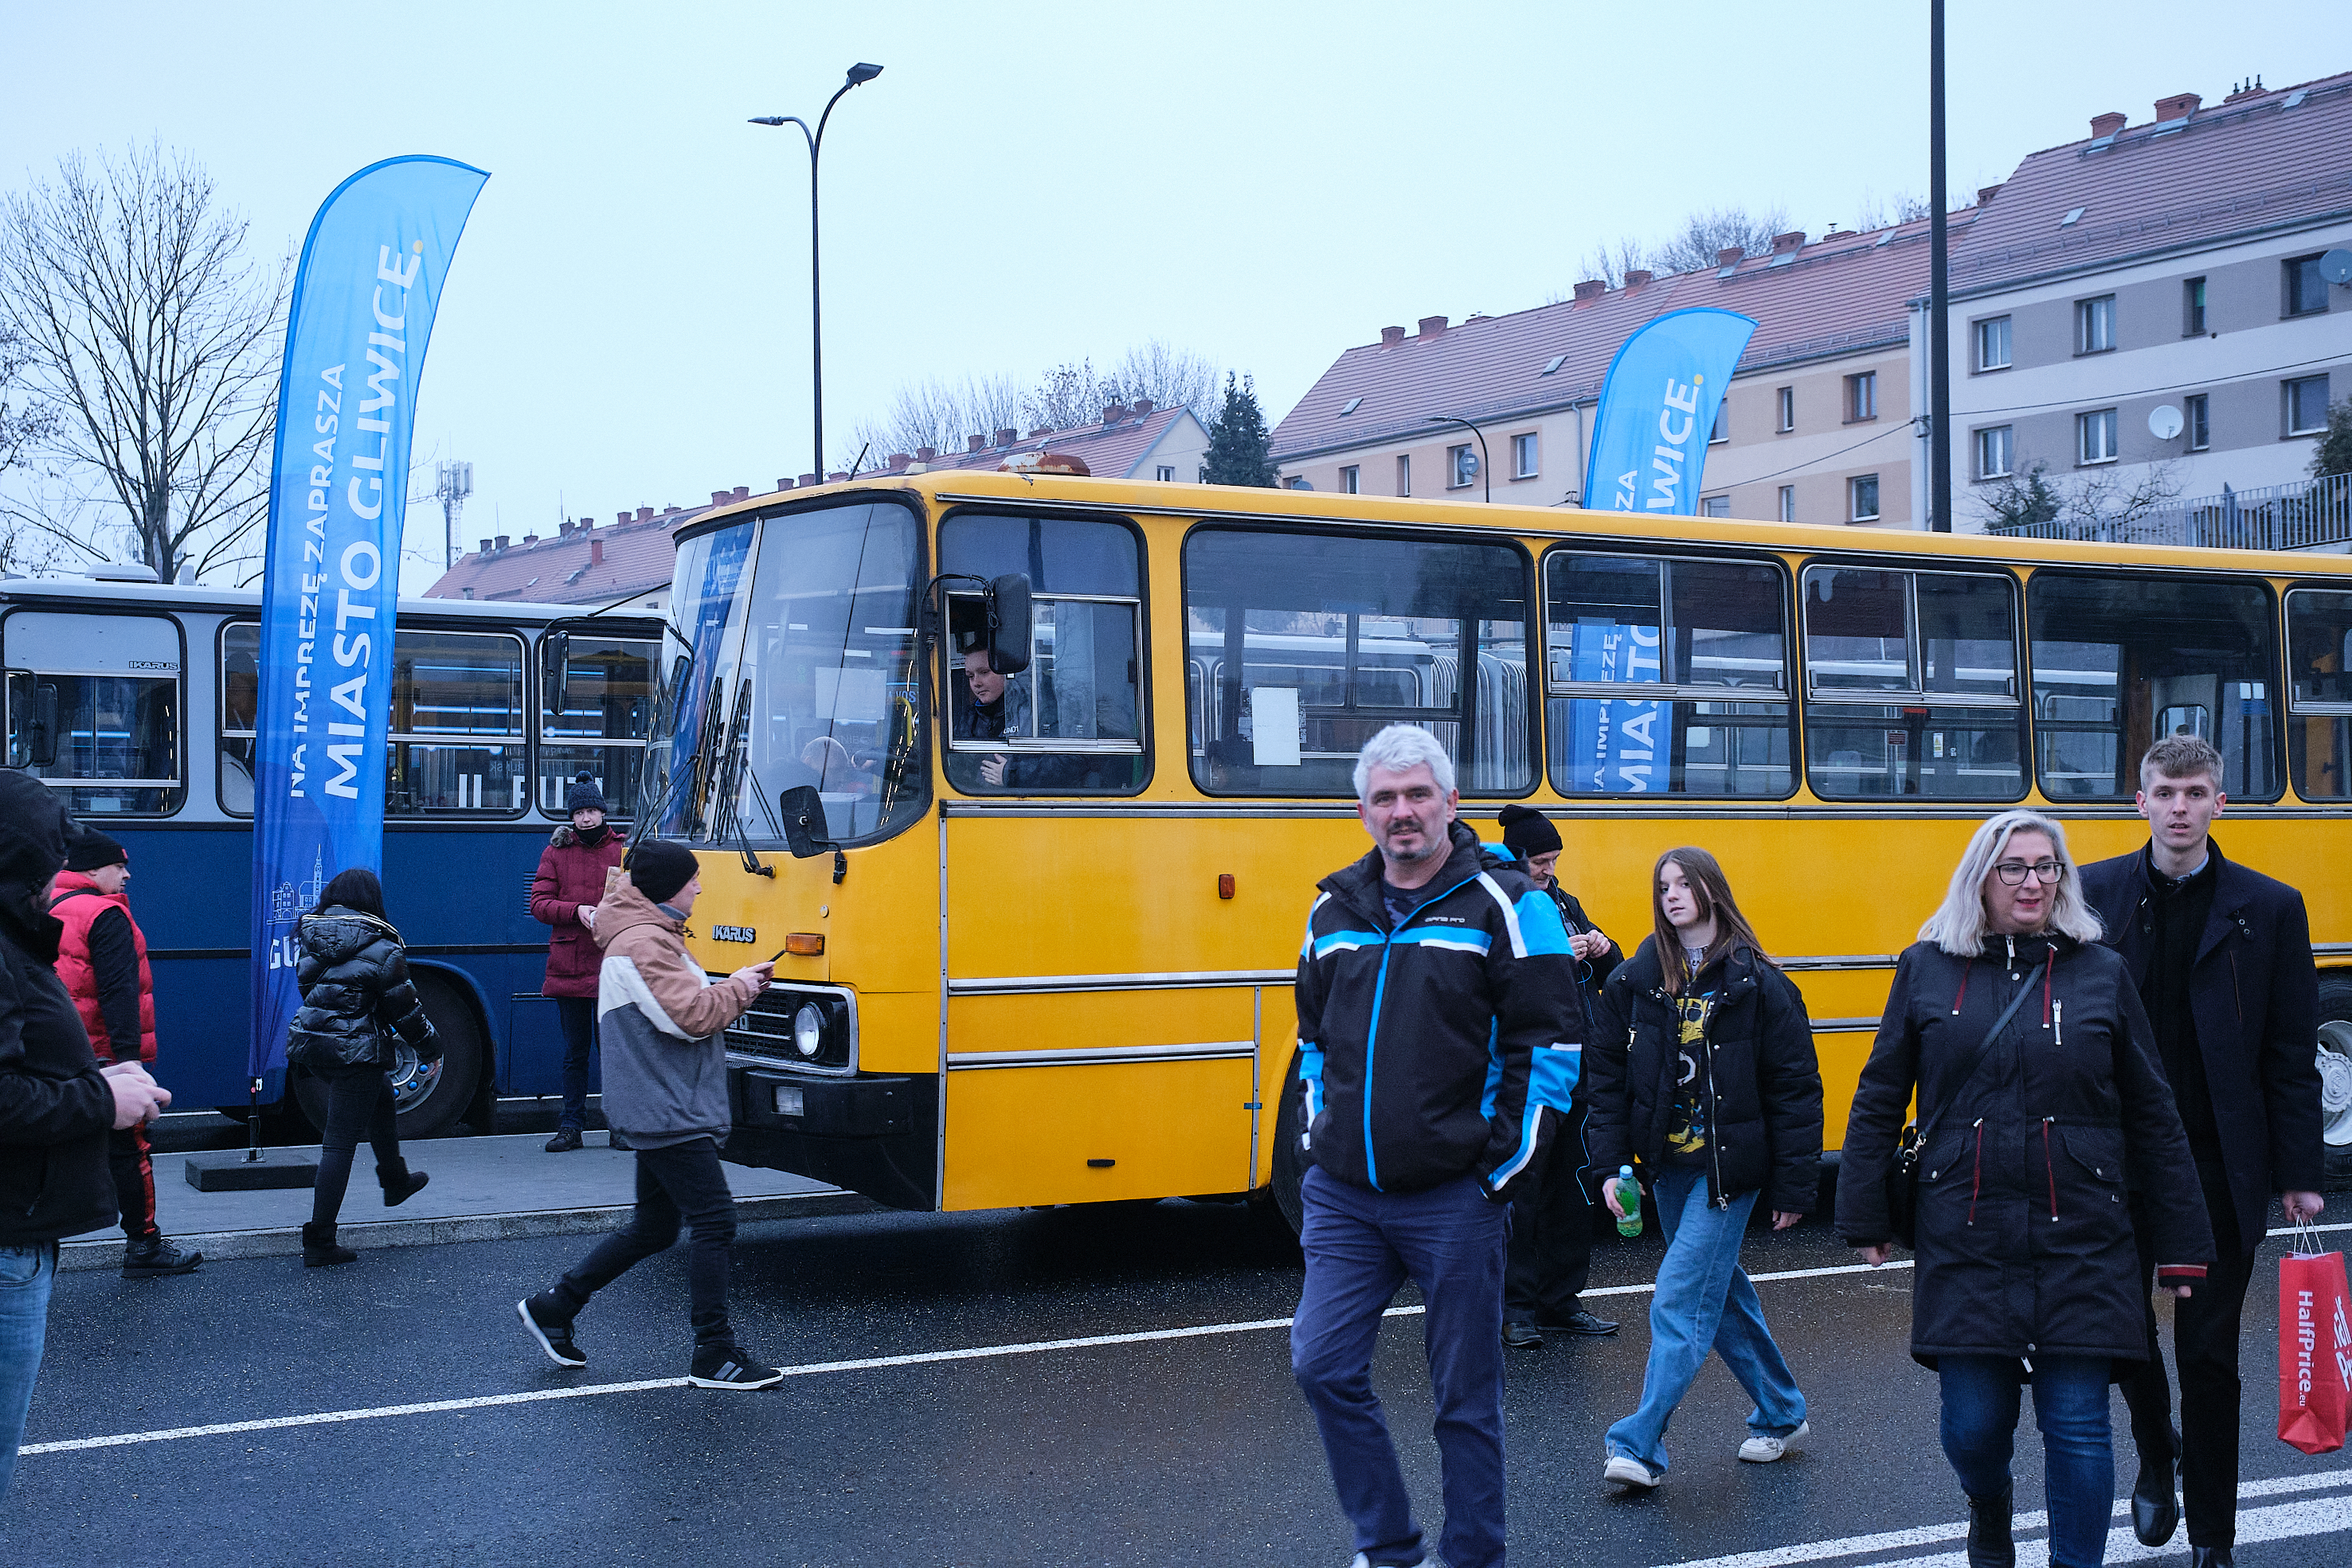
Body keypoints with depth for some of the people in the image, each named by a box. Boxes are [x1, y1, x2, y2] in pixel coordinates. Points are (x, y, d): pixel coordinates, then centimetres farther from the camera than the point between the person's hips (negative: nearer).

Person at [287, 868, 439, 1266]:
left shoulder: (308, 936, 7)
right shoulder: (380, 947, -10)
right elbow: (404, 1006, -4)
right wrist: (427, 1044, 12)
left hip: (310, 1043, 7)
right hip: (355, 1051, -7)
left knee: (381, 1097, 31)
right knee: (340, 1142, -4)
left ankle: (395, 1181, 49)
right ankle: (319, 1243, -4)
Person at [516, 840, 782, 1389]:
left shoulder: (653, 937, 20)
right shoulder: (644, 943, -16)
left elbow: (686, 1003, 21)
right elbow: (691, 1018, -23)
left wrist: (737, 988, 7)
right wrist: (737, 988, -8)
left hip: (662, 1111, 11)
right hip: (669, 1111, -11)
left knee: (653, 1227, 16)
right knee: (714, 1222, -9)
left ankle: (552, 1308, 24)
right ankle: (714, 1355, -4)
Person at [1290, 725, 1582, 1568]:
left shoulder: (1504, 904, -5)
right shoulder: (1335, 908, 10)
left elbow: (1551, 1044, -6)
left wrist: (1504, 1165, -9)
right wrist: (1315, 1142, 13)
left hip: (1455, 1197, -4)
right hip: (1343, 1194, 5)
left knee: (1466, 1394, 4)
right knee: (1323, 1365, 0)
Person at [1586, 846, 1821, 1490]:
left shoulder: (1757, 984, -7)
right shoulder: (1634, 982, 3)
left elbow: (1795, 1090, -5)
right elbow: (1608, 1075, 6)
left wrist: (1794, 1186, -7)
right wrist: (1611, 1164, -3)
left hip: (1729, 1166, -5)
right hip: (1668, 1165, 5)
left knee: (1680, 1300, -11)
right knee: (1722, 1294, 15)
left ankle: (1640, 1445, -10)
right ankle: (1782, 1414, 32)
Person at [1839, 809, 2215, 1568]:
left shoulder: (2102, 973, 4)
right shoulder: (1927, 970, 5)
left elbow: (2152, 1118, 8)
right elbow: (1878, 1101, 10)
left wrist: (2185, 1243, 7)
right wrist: (1866, 1218, 6)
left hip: (2080, 1244, 0)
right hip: (1966, 1242, 0)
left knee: (2078, 1427, -1)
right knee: (1972, 1425, 5)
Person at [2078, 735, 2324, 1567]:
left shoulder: (2270, 908, 0)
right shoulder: (2094, 894, 1)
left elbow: (2292, 1055, 1)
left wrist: (2299, 1174, -2)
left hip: (2219, 1165, -1)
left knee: (2210, 1354, 4)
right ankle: (2157, 1454, 39)